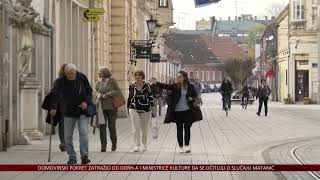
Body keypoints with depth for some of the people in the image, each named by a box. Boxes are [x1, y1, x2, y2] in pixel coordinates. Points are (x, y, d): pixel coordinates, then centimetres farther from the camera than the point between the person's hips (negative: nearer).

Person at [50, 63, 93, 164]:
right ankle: (72, 157, 15)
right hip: (69, 112, 1)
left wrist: (86, 101, -9)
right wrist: (53, 108, -34)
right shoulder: (61, 81, -10)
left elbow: (89, 91, 7)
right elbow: (55, 94, -20)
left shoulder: (82, 78, -5)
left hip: (82, 111, -1)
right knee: (67, 136, 3)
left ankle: (84, 156, -6)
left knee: (83, 133, -12)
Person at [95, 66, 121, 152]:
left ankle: (114, 144, 21)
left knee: (112, 126, 2)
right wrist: (98, 95, -6)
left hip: (111, 107, -3)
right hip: (102, 107, 3)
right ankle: (103, 146, -2)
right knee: (102, 126, -6)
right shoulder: (98, 83, 10)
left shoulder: (112, 81, -3)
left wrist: (107, 95, -13)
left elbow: (118, 91, -7)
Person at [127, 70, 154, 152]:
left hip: (145, 110, 0)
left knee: (145, 128, 10)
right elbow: (130, 98, 12)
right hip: (134, 109, 0)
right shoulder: (131, 86, 4)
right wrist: (129, 108, 13)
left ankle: (145, 145, 25)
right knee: (136, 128, -9)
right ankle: (136, 145, -9)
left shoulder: (147, 86, 0)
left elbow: (150, 96, 3)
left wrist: (151, 105, -7)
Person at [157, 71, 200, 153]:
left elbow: (195, 95, 11)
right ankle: (181, 147, 15)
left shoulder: (190, 86, -1)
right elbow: (166, 86, -12)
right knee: (179, 129, 7)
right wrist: (156, 83, -26)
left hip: (187, 111, -1)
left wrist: (192, 99, -11)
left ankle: (187, 145, -2)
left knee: (187, 128, -6)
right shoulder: (175, 86, 0)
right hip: (177, 111, 1)